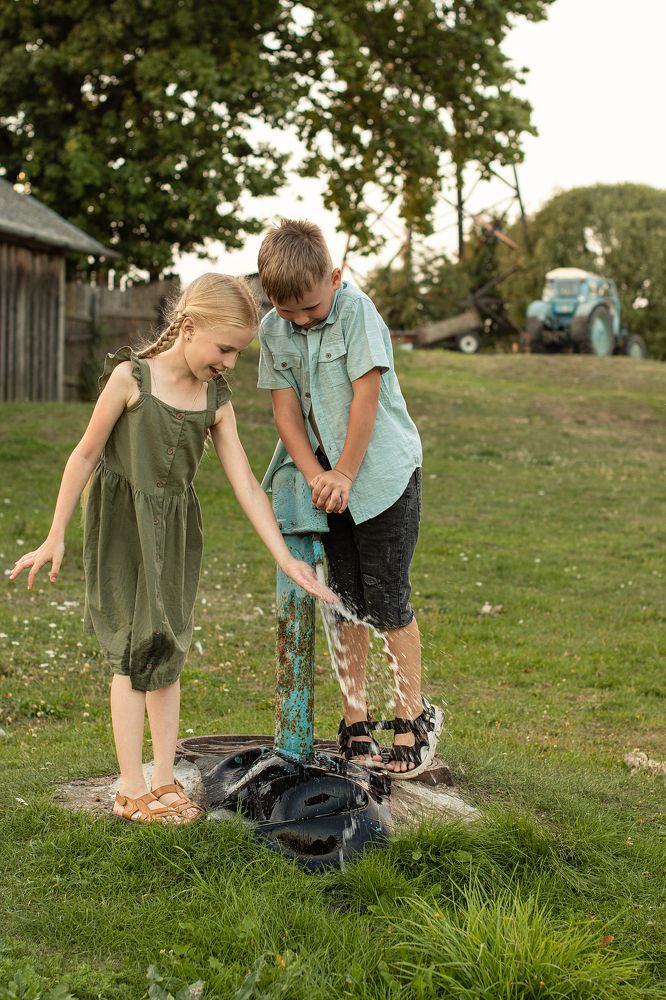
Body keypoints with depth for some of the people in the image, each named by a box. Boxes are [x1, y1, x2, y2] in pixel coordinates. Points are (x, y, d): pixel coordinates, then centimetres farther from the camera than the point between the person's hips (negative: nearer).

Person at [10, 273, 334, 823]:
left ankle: (165, 782, 16)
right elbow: (86, 455, -9)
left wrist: (286, 559, -6)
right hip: (123, 526, -5)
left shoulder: (216, 401, -1)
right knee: (135, 651, -5)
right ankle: (131, 790, 3)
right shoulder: (131, 376, -14)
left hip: (176, 529, 5)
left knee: (169, 652, 8)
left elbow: (246, 484, -1)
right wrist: (56, 538, -6)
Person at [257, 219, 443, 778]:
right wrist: (316, 477, -13)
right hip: (327, 478, 5)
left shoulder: (357, 311, -15)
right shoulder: (274, 329, 0)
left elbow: (366, 396, -17)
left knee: (387, 601, -4)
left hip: (383, 471, -5)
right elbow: (286, 408, -1)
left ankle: (414, 716, 13)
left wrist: (343, 475, -15)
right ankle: (355, 724, 14)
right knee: (346, 604, 6)